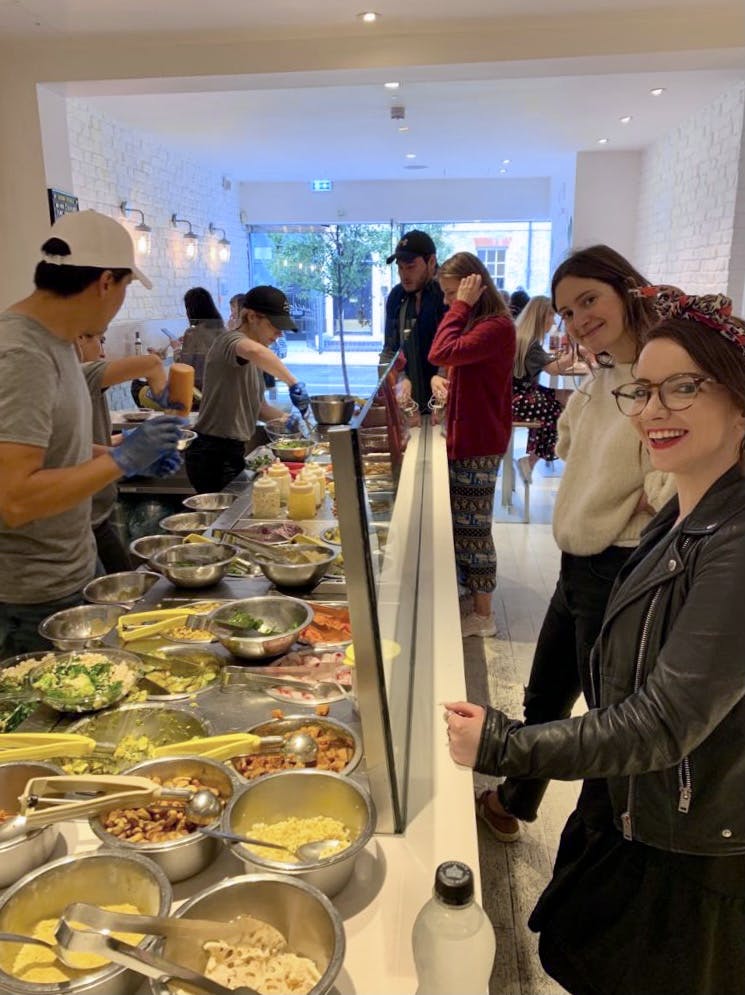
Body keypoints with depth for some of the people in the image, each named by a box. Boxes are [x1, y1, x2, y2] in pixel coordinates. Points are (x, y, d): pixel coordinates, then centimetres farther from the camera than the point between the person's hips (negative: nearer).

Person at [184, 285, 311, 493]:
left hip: (233, 452, 9)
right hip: (213, 454, -9)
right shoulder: (229, 340, -13)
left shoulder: (253, 364, 15)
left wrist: (285, 417, 5)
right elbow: (254, 351, -38)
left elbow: (256, 405, 22)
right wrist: (293, 383, -34)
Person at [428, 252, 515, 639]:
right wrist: (441, 380, 3)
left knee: (472, 527, -2)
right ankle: (469, 594, 30)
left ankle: (482, 614, 10)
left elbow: (441, 353, -28)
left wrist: (462, 305, -20)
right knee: (461, 523, 16)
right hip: (463, 437, 10)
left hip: (479, 445, -10)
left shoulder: (496, 326, -18)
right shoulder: (475, 322, 17)